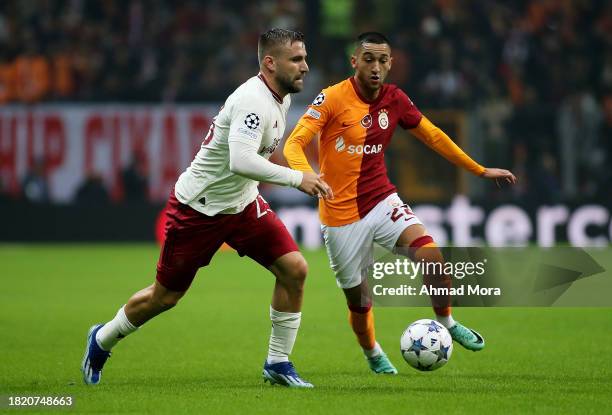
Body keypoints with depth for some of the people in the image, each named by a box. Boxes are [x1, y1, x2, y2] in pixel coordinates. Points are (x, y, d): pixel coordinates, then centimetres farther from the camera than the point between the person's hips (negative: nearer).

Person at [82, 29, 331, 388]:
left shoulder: (281, 98, 2)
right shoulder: (253, 100, -28)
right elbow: (241, 161, -41)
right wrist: (297, 178, -38)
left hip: (243, 204, 8)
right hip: (198, 209, -8)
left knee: (294, 269, -10)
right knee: (165, 297, 6)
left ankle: (278, 363, 2)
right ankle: (101, 342, 32)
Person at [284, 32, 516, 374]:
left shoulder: (395, 100, 0)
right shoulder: (332, 99, -13)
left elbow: (434, 136, 14)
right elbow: (294, 144, -17)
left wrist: (480, 170, 17)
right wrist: (309, 176, -38)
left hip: (382, 201, 3)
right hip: (341, 214, -3)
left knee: (430, 253, -24)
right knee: (359, 301, 5)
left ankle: (446, 323, -1)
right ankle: (372, 353, 37)